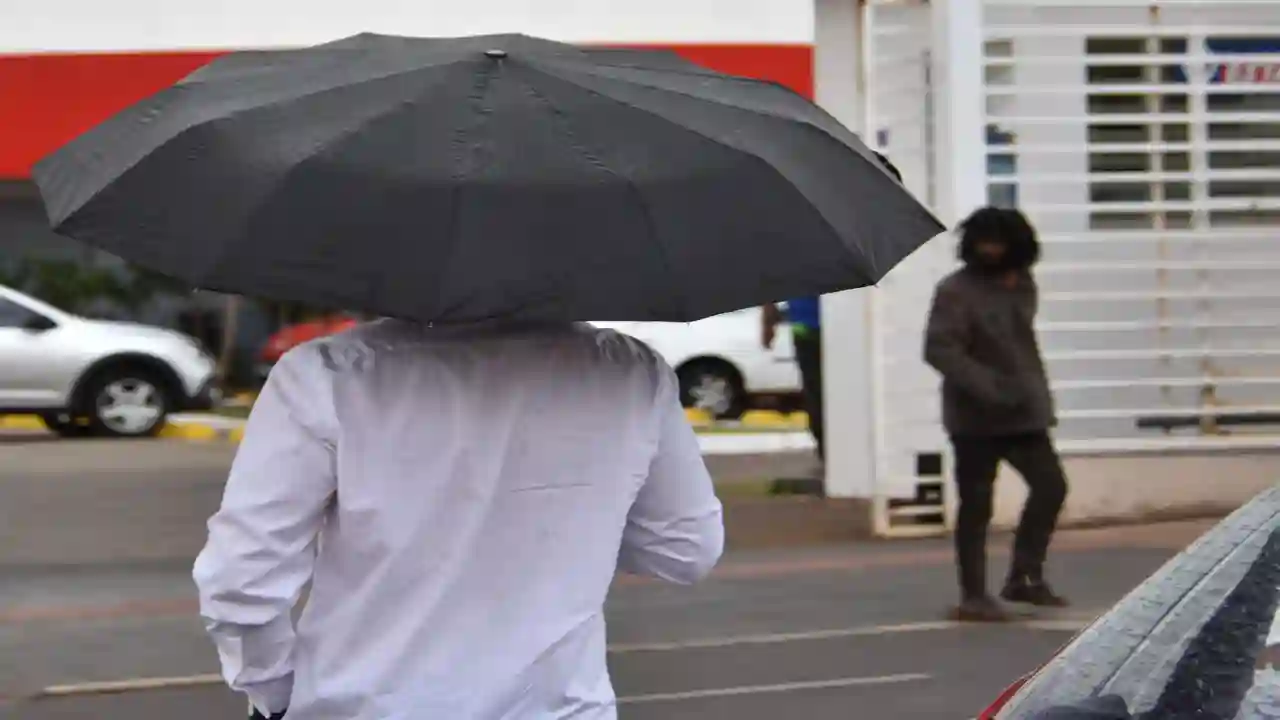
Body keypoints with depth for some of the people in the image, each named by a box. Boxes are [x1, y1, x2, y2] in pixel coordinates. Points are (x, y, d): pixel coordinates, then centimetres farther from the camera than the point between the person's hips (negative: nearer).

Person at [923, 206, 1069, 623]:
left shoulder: (1022, 286, 9)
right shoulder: (956, 291, -12)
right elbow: (939, 349, -21)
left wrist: (1036, 392, 16)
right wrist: (987, 386, -29)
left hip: (1023, 412, 7)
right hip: (976, 416, -6)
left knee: (1050, 485, 5)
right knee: (976, 505, 0)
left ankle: (1024, 576, 18)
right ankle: (973, 595, 8)